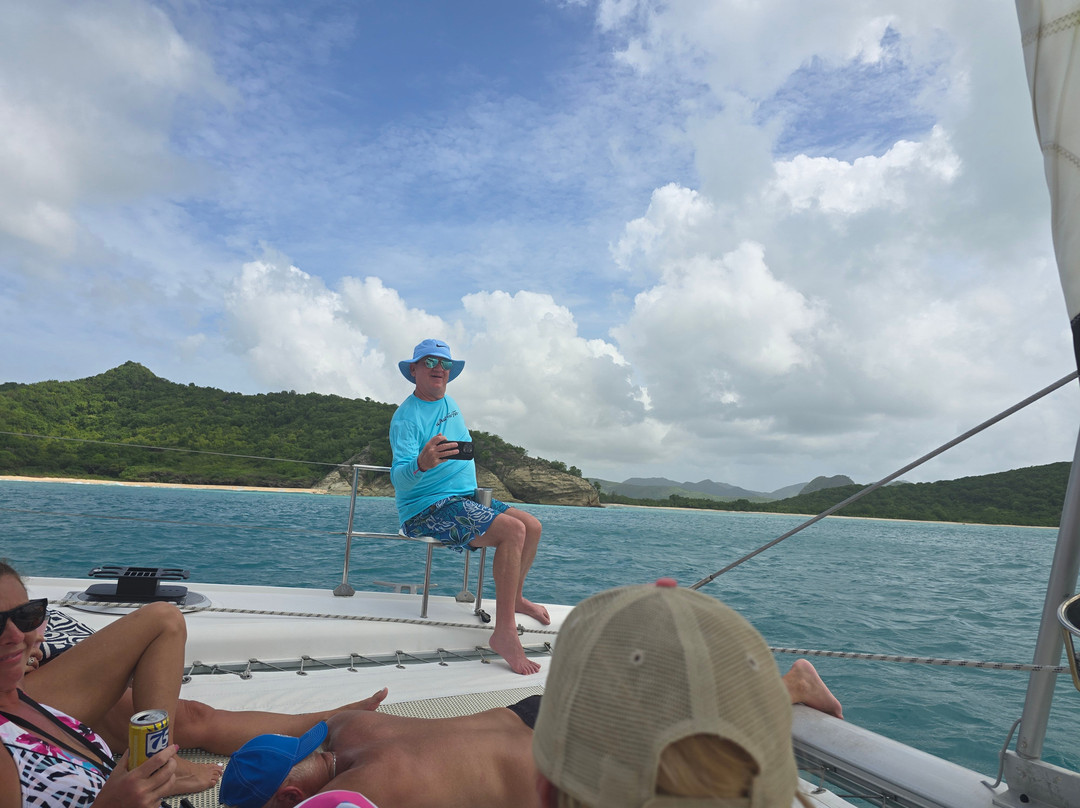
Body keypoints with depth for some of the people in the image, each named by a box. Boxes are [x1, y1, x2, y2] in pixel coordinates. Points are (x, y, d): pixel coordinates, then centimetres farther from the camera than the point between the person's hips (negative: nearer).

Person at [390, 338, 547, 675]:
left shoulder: (450, 404, 12)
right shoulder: (406, 416, -15)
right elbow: (399, 479, -28)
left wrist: (474, 492, 20)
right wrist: (422, 464, -49)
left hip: (464, 498, 9)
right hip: (426, 508, -9)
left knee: (533, 527, 5)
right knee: (513, 530, -26)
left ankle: (515, 598, 25)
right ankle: (504, 632, -22)